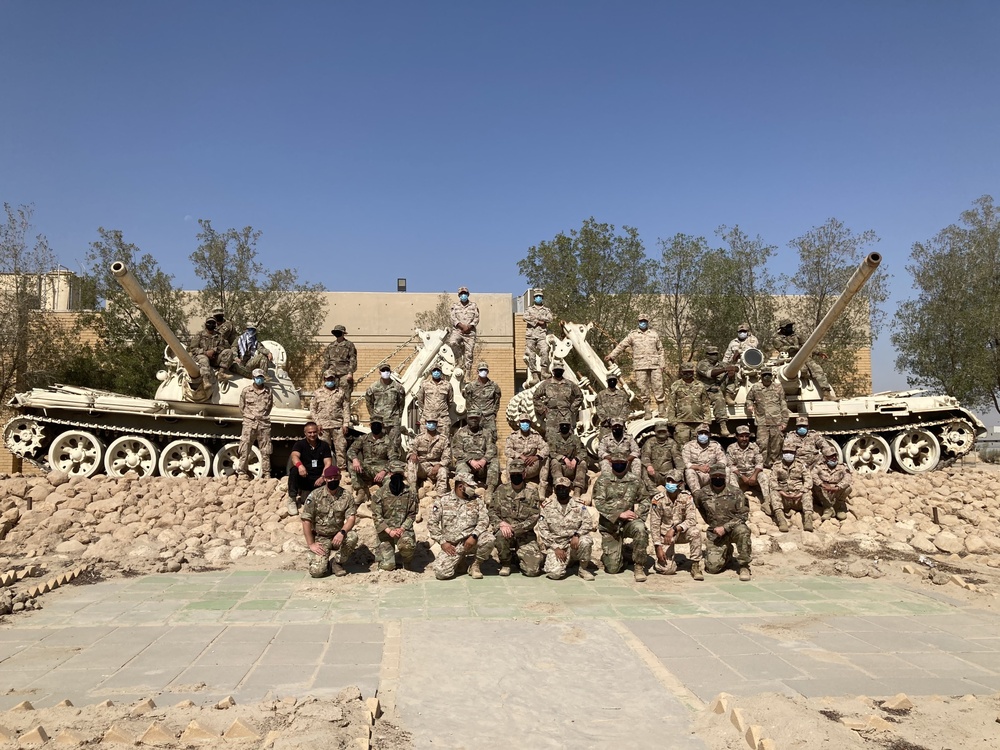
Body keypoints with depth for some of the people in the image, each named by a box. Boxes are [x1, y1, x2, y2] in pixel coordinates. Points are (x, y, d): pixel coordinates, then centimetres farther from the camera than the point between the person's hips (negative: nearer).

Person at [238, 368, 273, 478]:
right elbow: (241, 407, 11)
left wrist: (264, 416, 11)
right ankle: (242, 472, 5)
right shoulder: (246, 391, 3)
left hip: (264, 423, 1)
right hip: (249, 423, -1)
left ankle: (266, 474, 8)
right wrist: (250, 416, 7)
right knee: (244, 449, -3)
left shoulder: (268, 391, 7)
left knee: (265, 451, 3)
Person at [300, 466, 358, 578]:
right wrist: (311, 544, -12)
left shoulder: (347, 495, -4)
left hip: (338, 535, 2)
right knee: (316, 571, -20)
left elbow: (351, 518, -11)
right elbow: (306, 520, -8)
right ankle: (325, 563, 19)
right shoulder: (315, 495, -9)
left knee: (353, 536, -31)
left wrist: (342, 532, -30)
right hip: (320, 538, -2)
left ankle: (337, 562, -4)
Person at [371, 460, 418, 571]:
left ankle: (407, 560, 2)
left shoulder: (410, 492, -2)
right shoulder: (380, 493, -5)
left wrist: (402, 528, -15)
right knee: (387, 566, -6)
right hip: (386, 530, 0)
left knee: (407, 545, -35)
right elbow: (376, 516, -6)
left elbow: (412, 514, 0)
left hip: (404, 528, 0)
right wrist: (389, 531, -17)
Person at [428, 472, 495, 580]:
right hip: (452, 546, -1)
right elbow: (432, 523, 1)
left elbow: (484, 520, -5)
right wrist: (443, 542, -8)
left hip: (471, 540, 1)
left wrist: (474, 536, -21)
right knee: (441, 572, -21)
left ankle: (475, 565, -1)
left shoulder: (477, 500, 5)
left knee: (489, 539, -29)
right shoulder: (442, 501, 2)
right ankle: (459, 560, 14)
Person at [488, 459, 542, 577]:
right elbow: (492, 511, 2)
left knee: (532, 570, -15)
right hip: (505, 529, 1)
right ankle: (505, 563, -5)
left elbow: (534, 517, -7)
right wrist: (501, 524, -19)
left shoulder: (531, 491, -1)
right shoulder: (501, 489, 4)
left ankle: (519, 557, 22)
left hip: (524, 533, -1)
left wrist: (515, 529, -19)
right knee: (500, 535, -37)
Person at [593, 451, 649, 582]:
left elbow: (644, 500, 13)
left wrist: (638, 514, -7)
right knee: (613, 568, -7)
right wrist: (619, 514, -20)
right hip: (609, 525, -1)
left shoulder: (633, 480, 4)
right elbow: (599, 503, -12)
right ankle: (610, 555, 32)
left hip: (628, 522, 1)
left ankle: (639, 566, -17)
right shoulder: (603, 480, -3)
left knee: (640, 528, -36)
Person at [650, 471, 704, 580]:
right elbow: (654, 525, -11)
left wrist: (674, 529, -34)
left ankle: (695, 566, -15)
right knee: (667, 569, -20)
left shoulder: (686, 497, -12)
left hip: (681, 532, 2)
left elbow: (692, 520, -20)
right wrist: (658, 547, -17)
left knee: (695, 531, -33)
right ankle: (659, 562, 18)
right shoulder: (658, 499, -15)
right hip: (665, 535, -2)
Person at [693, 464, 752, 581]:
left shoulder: (735, 493, -7)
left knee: (742, 531, -38)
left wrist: (725, 527, -17)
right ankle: (727, 553, 25)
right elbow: (699, 507, 21)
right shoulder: (702, 494, 0)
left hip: (733, 528, -2)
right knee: (712, 567, -12)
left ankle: (744, 566, -17)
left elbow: (743, 514, -9)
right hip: (715, 534, 2)